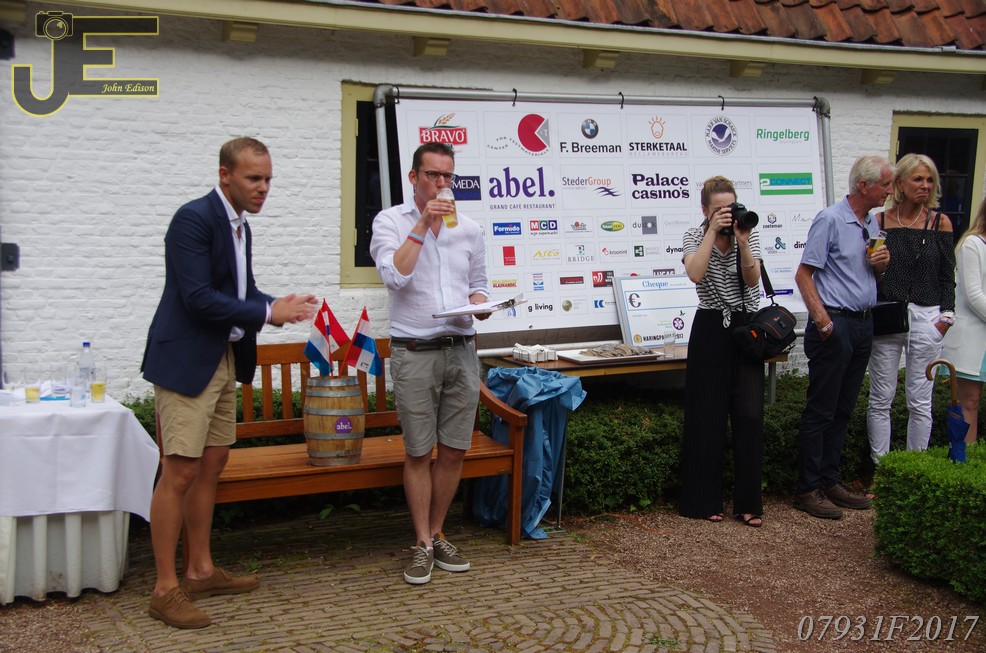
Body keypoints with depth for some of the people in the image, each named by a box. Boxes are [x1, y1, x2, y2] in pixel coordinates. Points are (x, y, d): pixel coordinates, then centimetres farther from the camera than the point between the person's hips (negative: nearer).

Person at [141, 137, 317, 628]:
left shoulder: (239, 225, 12)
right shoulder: (194, 218, -16)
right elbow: (198, 297, -22)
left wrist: (278, 306, -2)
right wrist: (268, 313, -18)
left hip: (223, 361, 9)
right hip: (186, 362, -9)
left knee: (211, 465, 13)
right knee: (180, 473, -6)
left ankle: (200, 571, 24)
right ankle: (165, 589, 3)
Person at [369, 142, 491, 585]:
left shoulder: (469, 229, 12)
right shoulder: (390, 221, 0)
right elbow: (394, 275, -16)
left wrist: (480, 303, -3)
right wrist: (424, 224, -15)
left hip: (461, 350, 4)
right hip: (414, 352, -4)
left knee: (454, 451, 8)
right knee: (419, 453, 2)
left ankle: (437, 534, 24)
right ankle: (423, 544, 14)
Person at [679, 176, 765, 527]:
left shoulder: (750, 234, 5)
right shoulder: (694, 236, 0)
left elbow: (752, 279, -8)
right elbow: (695, 274, -20)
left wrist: (742, 241, -19)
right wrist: (713, 232, -19)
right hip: (711, 330, -1)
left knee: (750, 415, -4)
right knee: (708, 416, 1)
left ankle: (748, 503, 6)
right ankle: (706, 501, 11)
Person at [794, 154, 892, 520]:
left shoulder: (873, 223, 13)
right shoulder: (830, 220, -11)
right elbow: (803, 275, -15)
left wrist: (882, 265, 2)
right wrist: (822, 321, -21)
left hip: (863, 324, 8)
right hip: (835, 325, -8)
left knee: (843, 409, 13)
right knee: (820, 410, -3)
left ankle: (829, 481, 22)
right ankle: (808, 490, 4)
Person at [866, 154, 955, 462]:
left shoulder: (940, 222, 4)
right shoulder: (879, 220, 2)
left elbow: (948, 275, 6)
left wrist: (946, 316, -1)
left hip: (926, 318, 0)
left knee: (920, 401, 4)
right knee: (881, 399, 4)